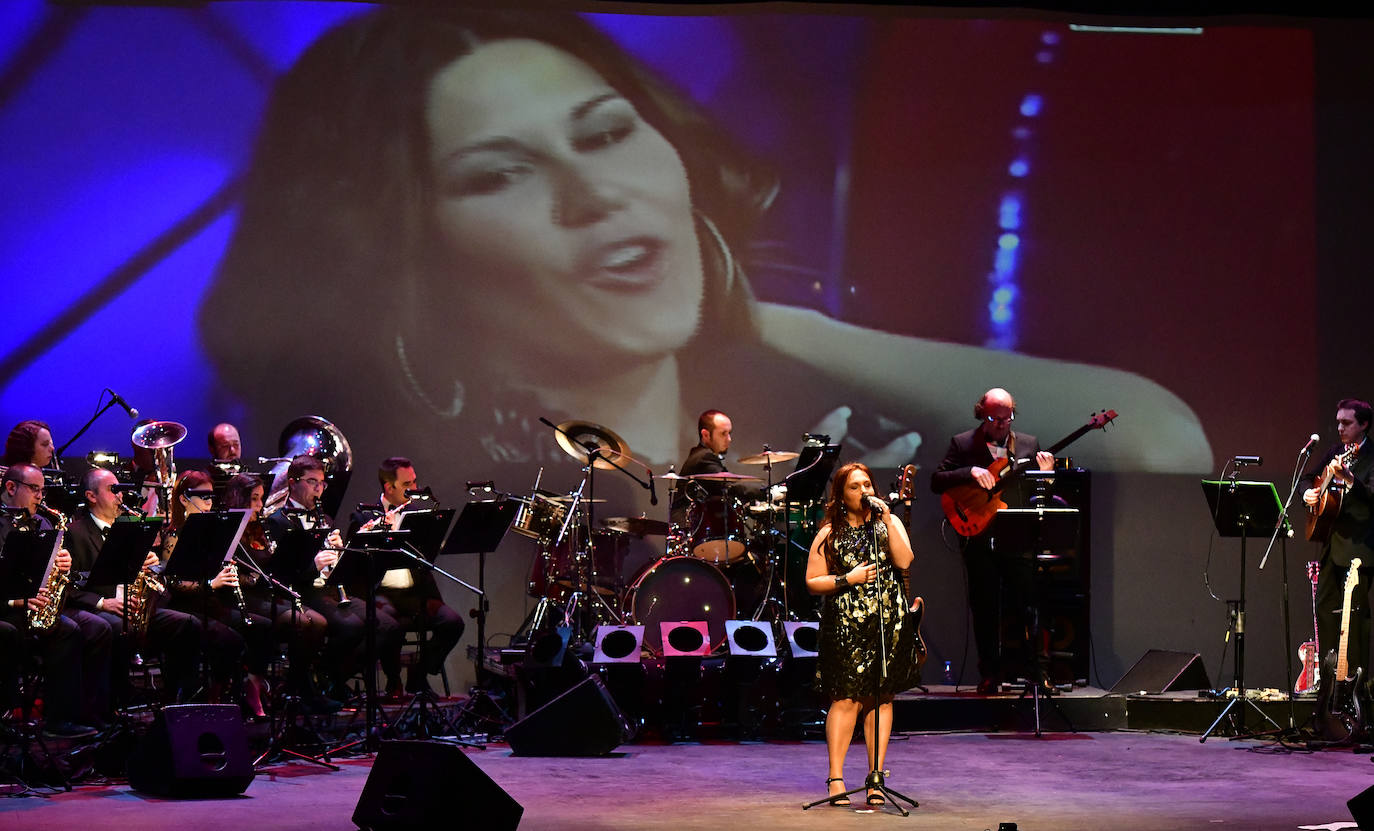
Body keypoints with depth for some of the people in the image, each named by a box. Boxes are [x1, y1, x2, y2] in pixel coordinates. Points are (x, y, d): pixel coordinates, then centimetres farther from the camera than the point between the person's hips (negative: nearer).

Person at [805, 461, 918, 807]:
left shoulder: (889, 523, 11)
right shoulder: (830, 534, 5)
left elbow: (904, 561, -6)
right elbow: (812, 582, 3)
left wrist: (886, 520, -9)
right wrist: (848, 579, -9)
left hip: (889, 623, 2)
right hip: (847, 626, -2)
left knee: (882, 699, 3)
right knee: (847, 700, -7)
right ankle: (836, 778, -1)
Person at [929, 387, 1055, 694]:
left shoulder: (1029, 444, 11)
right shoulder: (962, 444, 6)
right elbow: (936, 481, -3)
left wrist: (1044, 474, -12)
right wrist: (971, 472, -16)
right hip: (979, 539, -1)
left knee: (1026, 608, -2)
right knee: (984, 610, 3)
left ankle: (1034, 672, 6)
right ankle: (990, 676, 11)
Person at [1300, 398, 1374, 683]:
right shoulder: (1335, 452, 14)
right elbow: (1307, 477, 25)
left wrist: (1347, 477, -37)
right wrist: (1307, 492, 3)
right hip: (1331, 544, 8)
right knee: (1325, 607, 9)